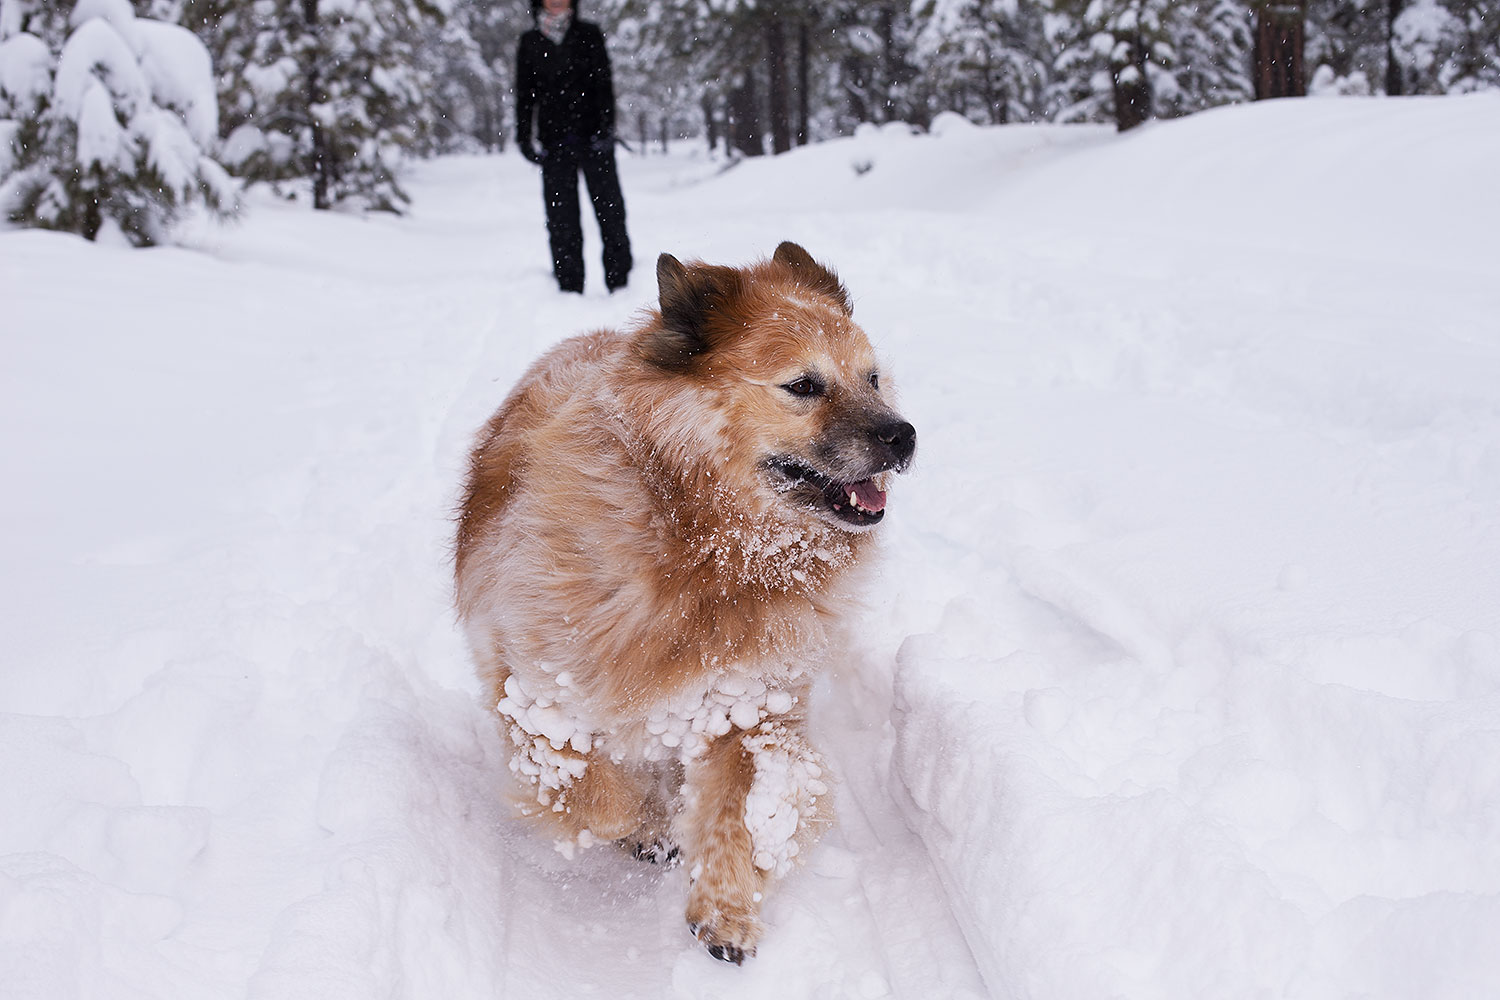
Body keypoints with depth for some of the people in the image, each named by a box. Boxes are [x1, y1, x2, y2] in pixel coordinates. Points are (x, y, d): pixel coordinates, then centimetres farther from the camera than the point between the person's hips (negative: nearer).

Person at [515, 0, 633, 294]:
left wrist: (605, 126, -10)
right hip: (554, 140, 1)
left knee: (608, 206, -3)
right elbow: (525, 93, 12)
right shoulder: (530, 42, 10)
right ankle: (569, 286, 4)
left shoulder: (589, 34, 6)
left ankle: (619, 280, 4)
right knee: (561, 215, 0)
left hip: (592, 135, -1)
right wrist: (524, 137, 4)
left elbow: (603, 83, 0)